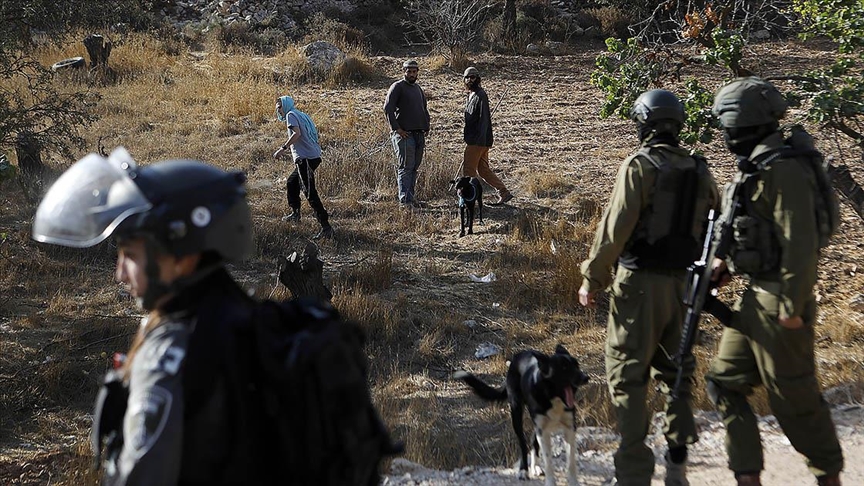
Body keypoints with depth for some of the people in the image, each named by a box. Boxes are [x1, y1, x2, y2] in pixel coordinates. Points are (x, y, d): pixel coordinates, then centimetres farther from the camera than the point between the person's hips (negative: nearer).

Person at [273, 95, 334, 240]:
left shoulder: (291, 115, -2)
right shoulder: (302, 115, 24)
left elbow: (297, 133, -20)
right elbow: (315, 135, 21)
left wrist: (283, 148, -21)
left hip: (305, 158, -10)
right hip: (314, 156, 10)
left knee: (310, 193, -14)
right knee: (292, 182, 28)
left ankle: (326, 227, -22)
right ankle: (295, 214, 38)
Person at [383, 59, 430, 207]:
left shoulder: (418, 88, 20)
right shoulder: (397, 87, -4)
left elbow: (424, 110, 29)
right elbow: (388, 108, -12)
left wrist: (426, 128, 17)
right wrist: (396, 128, -16)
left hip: (419, 134, 7)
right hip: (404, 134, -7)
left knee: (414, 167, 8)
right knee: (406, 167, -11)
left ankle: (410, 197, 14)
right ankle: (405, 200, -13)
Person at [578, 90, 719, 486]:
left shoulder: (640, 166, -11)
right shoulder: (699, 171, 8)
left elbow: (615, 227, -15)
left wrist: (591, 278, -7)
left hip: (639, 282, -6)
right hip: (681, 283, 6)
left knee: (627, 375, 1)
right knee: (674, 370, 18)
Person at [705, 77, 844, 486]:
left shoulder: (784, 171, -18)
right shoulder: (753, 169, 12)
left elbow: (800, 244, -22)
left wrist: (793, 306, -22)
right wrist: (725, 263, 10)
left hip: (779, 301, -10)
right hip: (754, 295, 10)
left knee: (792, 395, 2)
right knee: (726, 382, 10)